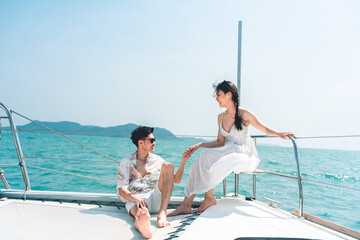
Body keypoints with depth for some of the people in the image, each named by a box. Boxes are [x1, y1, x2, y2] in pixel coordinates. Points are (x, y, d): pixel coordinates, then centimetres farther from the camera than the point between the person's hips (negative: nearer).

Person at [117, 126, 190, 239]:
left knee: (168, 166, -17)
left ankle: (162, 213, -35)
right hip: (135, 200, -3)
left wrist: (183, 162, 2)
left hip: (156, 200, 3)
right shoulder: (126, 163, 9)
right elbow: (121, 190, -1)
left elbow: (176, 180, 18)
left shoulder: (156, 160, 18)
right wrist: (136, 198, -23)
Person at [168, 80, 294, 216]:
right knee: (204, 157, -22)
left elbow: (265, 130, -3)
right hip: (229, 151, 6)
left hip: (245, 155, -5)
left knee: (217, 166, -31)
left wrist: (279, 134, -24)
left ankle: (209, 198, -7)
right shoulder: (221, 117, 11)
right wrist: (198, 145, 7)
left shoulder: (244, 114, -7)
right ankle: (186, 205, -21)